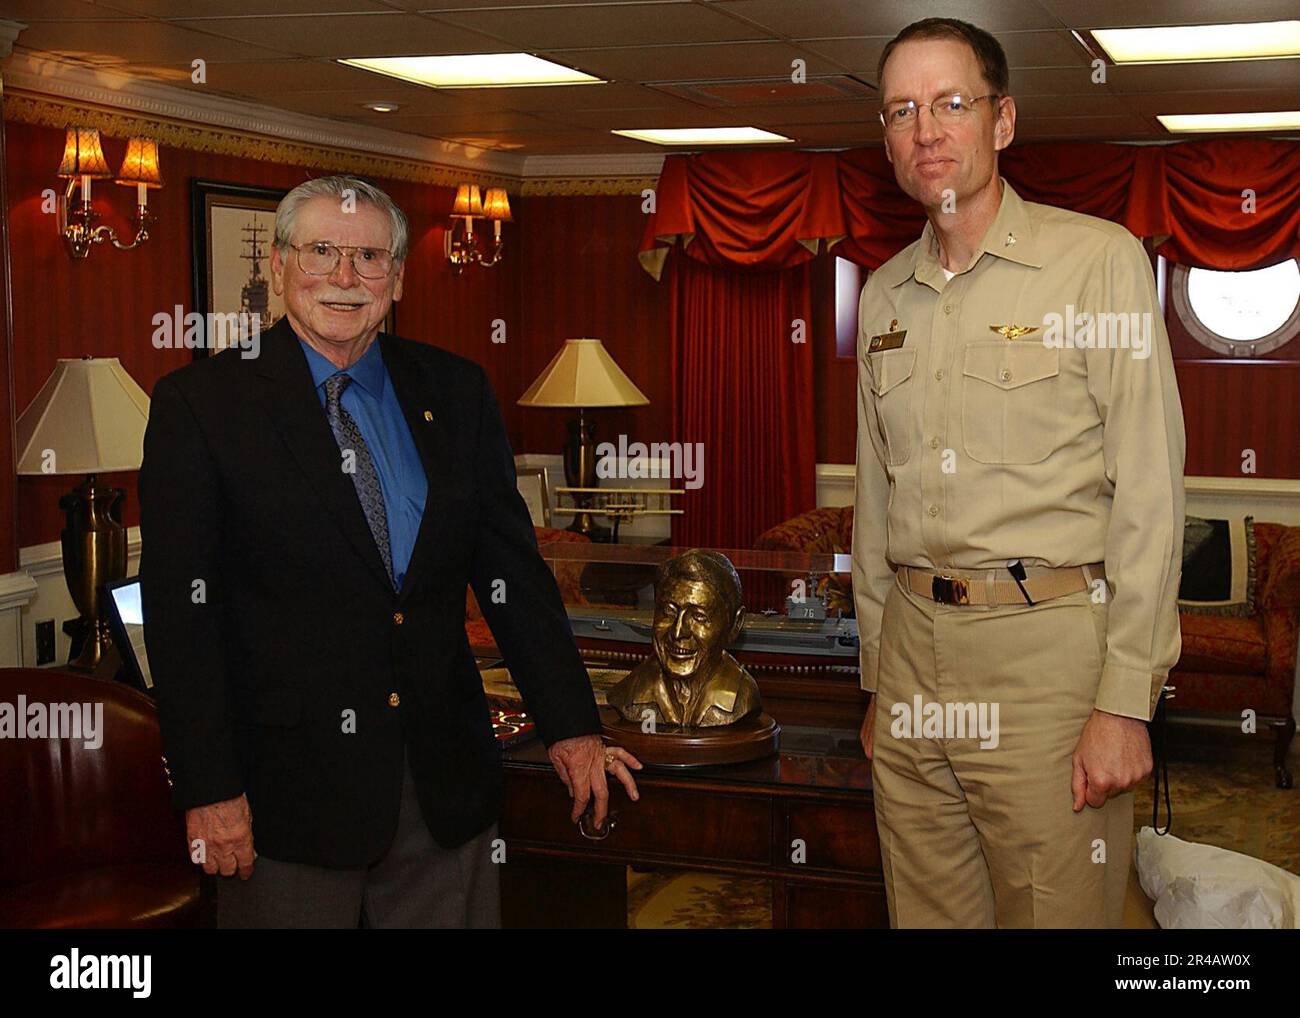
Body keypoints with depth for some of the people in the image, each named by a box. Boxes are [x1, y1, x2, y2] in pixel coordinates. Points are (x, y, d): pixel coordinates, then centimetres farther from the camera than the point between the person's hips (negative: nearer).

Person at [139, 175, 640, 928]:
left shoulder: (456, 392, 7)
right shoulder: (201, 403, -4)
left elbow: (513, 568, 7)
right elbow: (181, 607, -8)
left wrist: (570, 725, 2)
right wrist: (209, 788, -12)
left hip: (447, 785, 4)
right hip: (288, 790, -3)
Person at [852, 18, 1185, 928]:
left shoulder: (1099, 260, -4)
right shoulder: (884, 294, 12)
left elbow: (1148, 494, -8)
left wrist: (1125, 703, -13)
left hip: (1048, 648, -5)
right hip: (915, 650, 5)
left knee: (1054, 913, 3)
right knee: (928, 914, 13)